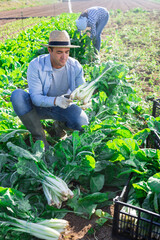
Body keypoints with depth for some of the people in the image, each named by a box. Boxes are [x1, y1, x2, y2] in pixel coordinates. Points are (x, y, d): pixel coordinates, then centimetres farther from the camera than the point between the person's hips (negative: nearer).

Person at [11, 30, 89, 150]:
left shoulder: (75, 66, -15)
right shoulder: (35, 65, -23)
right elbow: (35, 97, -26)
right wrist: (56, 100, -46)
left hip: (63, 107, 1)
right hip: (40, 107, 0)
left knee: (82, 124, -28)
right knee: (17, 95, -31)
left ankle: (62, 124, 11)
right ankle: (40, 137, -16)